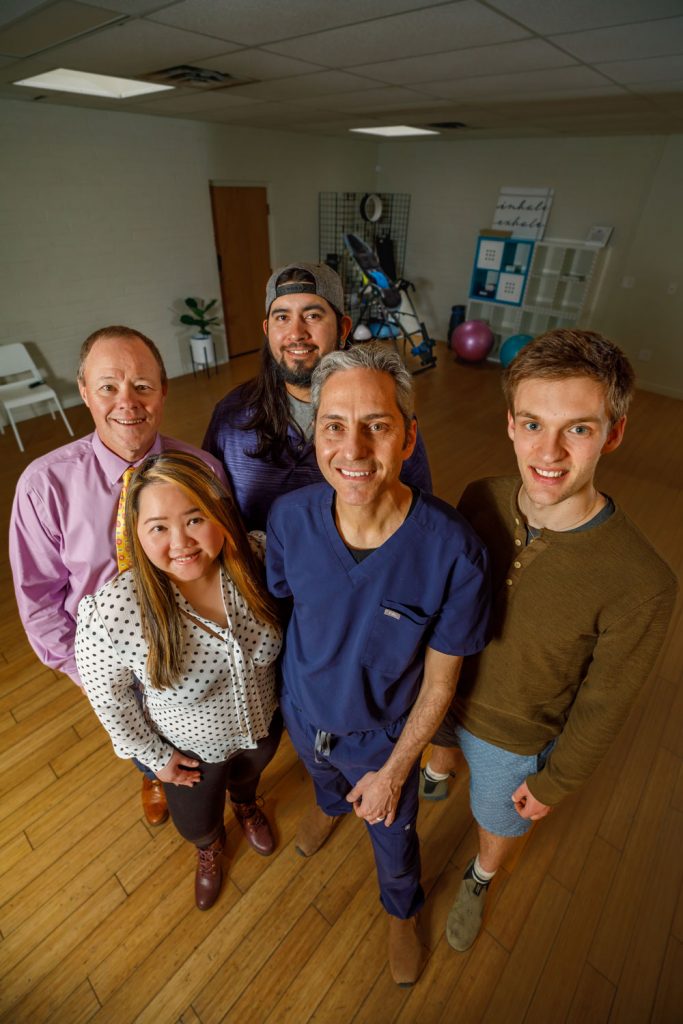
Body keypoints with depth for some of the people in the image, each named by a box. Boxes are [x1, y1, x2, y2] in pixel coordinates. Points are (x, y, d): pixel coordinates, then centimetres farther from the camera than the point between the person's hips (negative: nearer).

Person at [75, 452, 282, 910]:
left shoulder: (257, 556, -31)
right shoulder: (112, 612, -38)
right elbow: (107, 695, -17)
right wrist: (154, 756, -5)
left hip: (265, 722, 2)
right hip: (193, 749, -1)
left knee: (249, 773, 37)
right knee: (196, 824, 32)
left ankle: (245, 804, 75)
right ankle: (211, 845, 71)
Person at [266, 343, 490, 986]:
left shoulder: (453, 553, -35)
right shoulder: (290, 516, -27)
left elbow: (439, 681, -20)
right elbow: (278, 604, -7)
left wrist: (392, 772, -10)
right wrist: (275, 691, 6)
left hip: (382, 734, -2)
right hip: (302, 713, 3)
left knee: (392, 837, 29)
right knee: (323, 778, 38)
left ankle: (401, 910, 66)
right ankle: (330, 806, 77)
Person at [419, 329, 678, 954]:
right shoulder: (481, 499, -23)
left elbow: (602, 708, -18)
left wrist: (555, 784, -5)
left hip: (514, 738, -2)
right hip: (441, 687, 3)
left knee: (499, 821, 28)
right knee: (439, 740, 36)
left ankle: (480, 881, 64)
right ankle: (437, 776, 74)